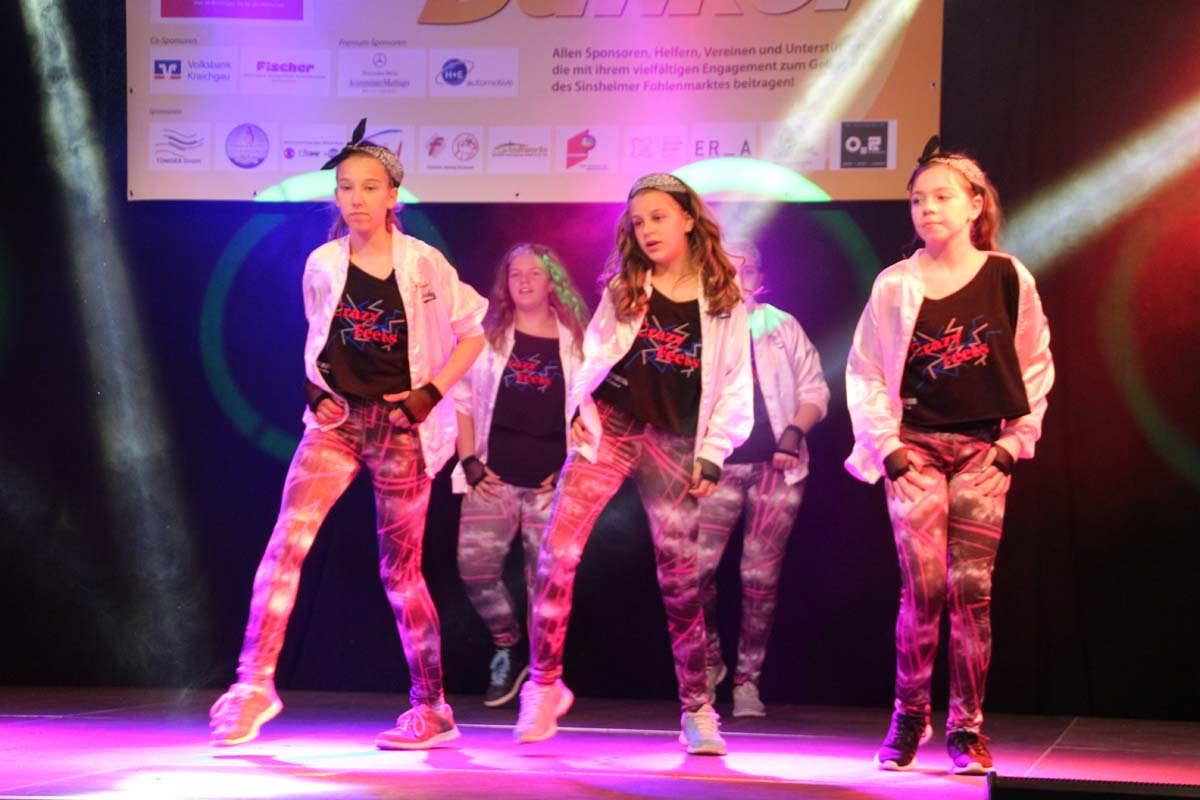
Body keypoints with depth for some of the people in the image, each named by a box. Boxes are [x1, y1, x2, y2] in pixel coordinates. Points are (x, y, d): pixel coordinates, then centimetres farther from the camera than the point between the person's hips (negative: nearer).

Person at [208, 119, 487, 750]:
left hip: (400, 424, -2)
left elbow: (473, 330, 3)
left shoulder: (423, 265, -5)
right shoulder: (322, 266, 4)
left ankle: (432, 709, 15)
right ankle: (254, 683, -14)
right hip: (338, 418, 2)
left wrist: (433, 390, -6)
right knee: (287, 540, -16)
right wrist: (316, 389, 4)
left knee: (400, 568, 3)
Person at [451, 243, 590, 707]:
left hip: (550, 482, -1)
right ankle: (508, 649, 9)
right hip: (495, 477, 1)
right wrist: (470, 462, -1)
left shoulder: (576, 341, 8)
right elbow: (462, 400, 9)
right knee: (475, 567, -12)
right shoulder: (488, 336, 11)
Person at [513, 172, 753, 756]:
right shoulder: (623, 288, 8)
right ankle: (543, 686, -1)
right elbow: (594, 353, 11)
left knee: (679, 575, 1)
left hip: (674, 441, -1)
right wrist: (580, 405, -5)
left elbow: (735, 384, 5)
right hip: (610, 424, 1)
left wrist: (713, 453, -1)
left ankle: (697, 710, 11)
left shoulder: (724, 299, 4)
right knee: (557, 552, -12)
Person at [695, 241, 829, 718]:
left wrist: (795, 432, -10)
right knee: (695, 568, -13)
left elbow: (814, 391, 6)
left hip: (776, 468, 0)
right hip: (720, 467, 0)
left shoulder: (782, 328, 8)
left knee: (760, 577, -1)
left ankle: (747, 679, 9)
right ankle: (709, 660, 10)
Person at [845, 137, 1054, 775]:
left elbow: (1034, 366, 9)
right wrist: (885, 445, -3)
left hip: (983, 451, 0)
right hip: (913, 447, 0)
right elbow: (864, 373, 5)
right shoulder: (894, 286, 1)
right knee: (923, 586, -9)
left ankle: (966, 728, 5)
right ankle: (908, 716, 7)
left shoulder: (1008, 279, 1)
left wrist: (1017, 438, 2)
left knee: (972, 588, -3)